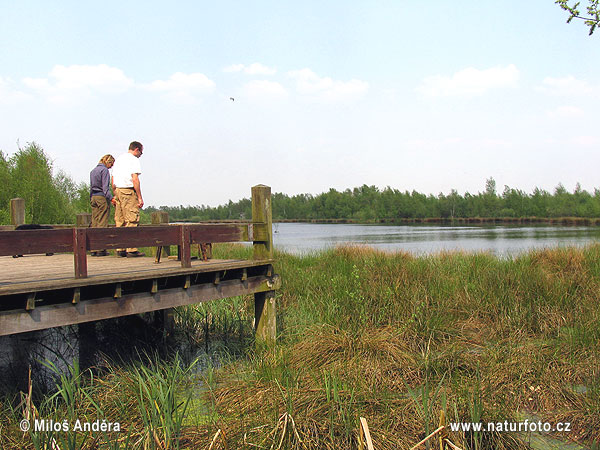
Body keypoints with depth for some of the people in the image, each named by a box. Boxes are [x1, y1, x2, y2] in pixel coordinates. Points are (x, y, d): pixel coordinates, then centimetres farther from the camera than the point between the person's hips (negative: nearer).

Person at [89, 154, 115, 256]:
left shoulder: (93, 170, 18)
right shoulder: (104, 170, -7)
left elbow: (91, 187, 20)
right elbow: (105, 187, -15)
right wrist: (111, 198, -20)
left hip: (94, 197, 8)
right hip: (102, 197, -8)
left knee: (94, 223, 7)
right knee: (102, 223, -7)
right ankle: (101, 249, -8)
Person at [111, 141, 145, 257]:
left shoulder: (118, 159, 19)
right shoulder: (133, 160, -6)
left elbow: (113, 181, 20)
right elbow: (135, 179, -15)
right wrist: (140, 197, -14)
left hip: (118, 191, 8)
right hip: (129, 191, -8)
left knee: (120, 221, 10)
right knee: (132, 221, -7)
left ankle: (120, 249, 11)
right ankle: (131, 250, -10)